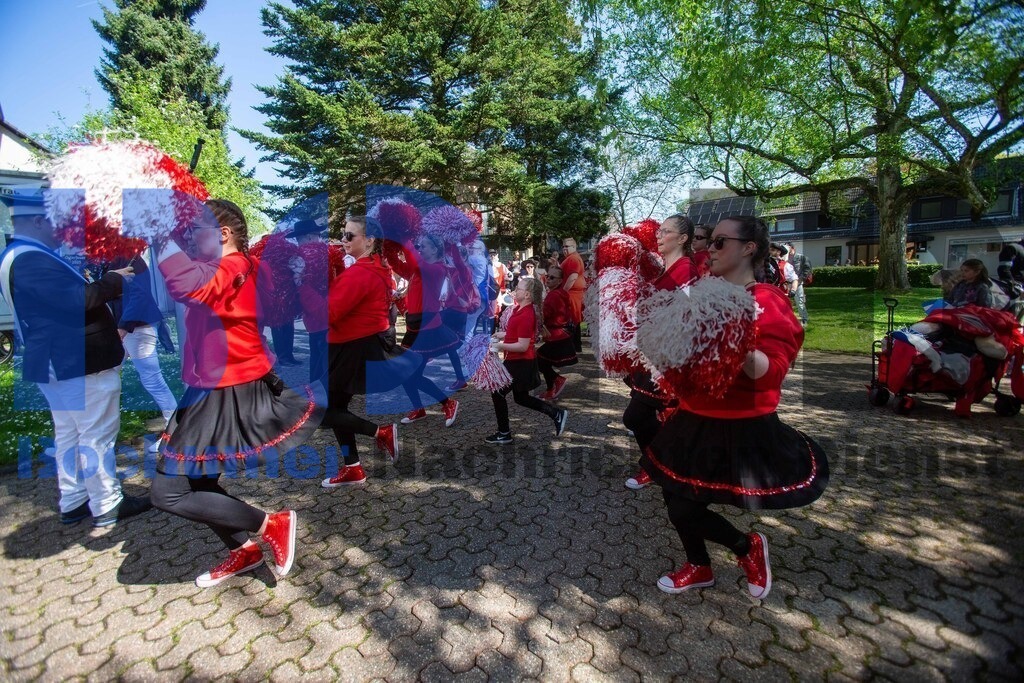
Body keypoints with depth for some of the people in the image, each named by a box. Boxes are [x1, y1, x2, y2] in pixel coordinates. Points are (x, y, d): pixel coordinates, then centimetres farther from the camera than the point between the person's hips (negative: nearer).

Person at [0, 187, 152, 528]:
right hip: (79, 363, -11)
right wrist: (115, 280, -13)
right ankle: (107, 506, 9)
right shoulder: (32, 259, -21)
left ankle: (72, 502, 27)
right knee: (97, 435, -1)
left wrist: (107, 282, 5)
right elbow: (79, 299, -28)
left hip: (59, 361, 11)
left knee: (69, 434, 17)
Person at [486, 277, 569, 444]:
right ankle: (557, 414, 22)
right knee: (521, 398, 20)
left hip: (520, 363, -10)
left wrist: (500, 346, -20)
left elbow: (522, 346, -25)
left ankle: (504, 434, 18)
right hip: (520, 361, 10)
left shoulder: (526, 315, -24)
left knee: (497, 393, 4)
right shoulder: (520, 309, 5)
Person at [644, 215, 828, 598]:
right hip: (695, 421, 7)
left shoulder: (767, 303, -15)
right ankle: (699, 567, 42)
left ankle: (748, 548, 28)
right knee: (677, 501, 16)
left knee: (685, 508, -2)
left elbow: (771, 373, -26)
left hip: (739, 431, -7)